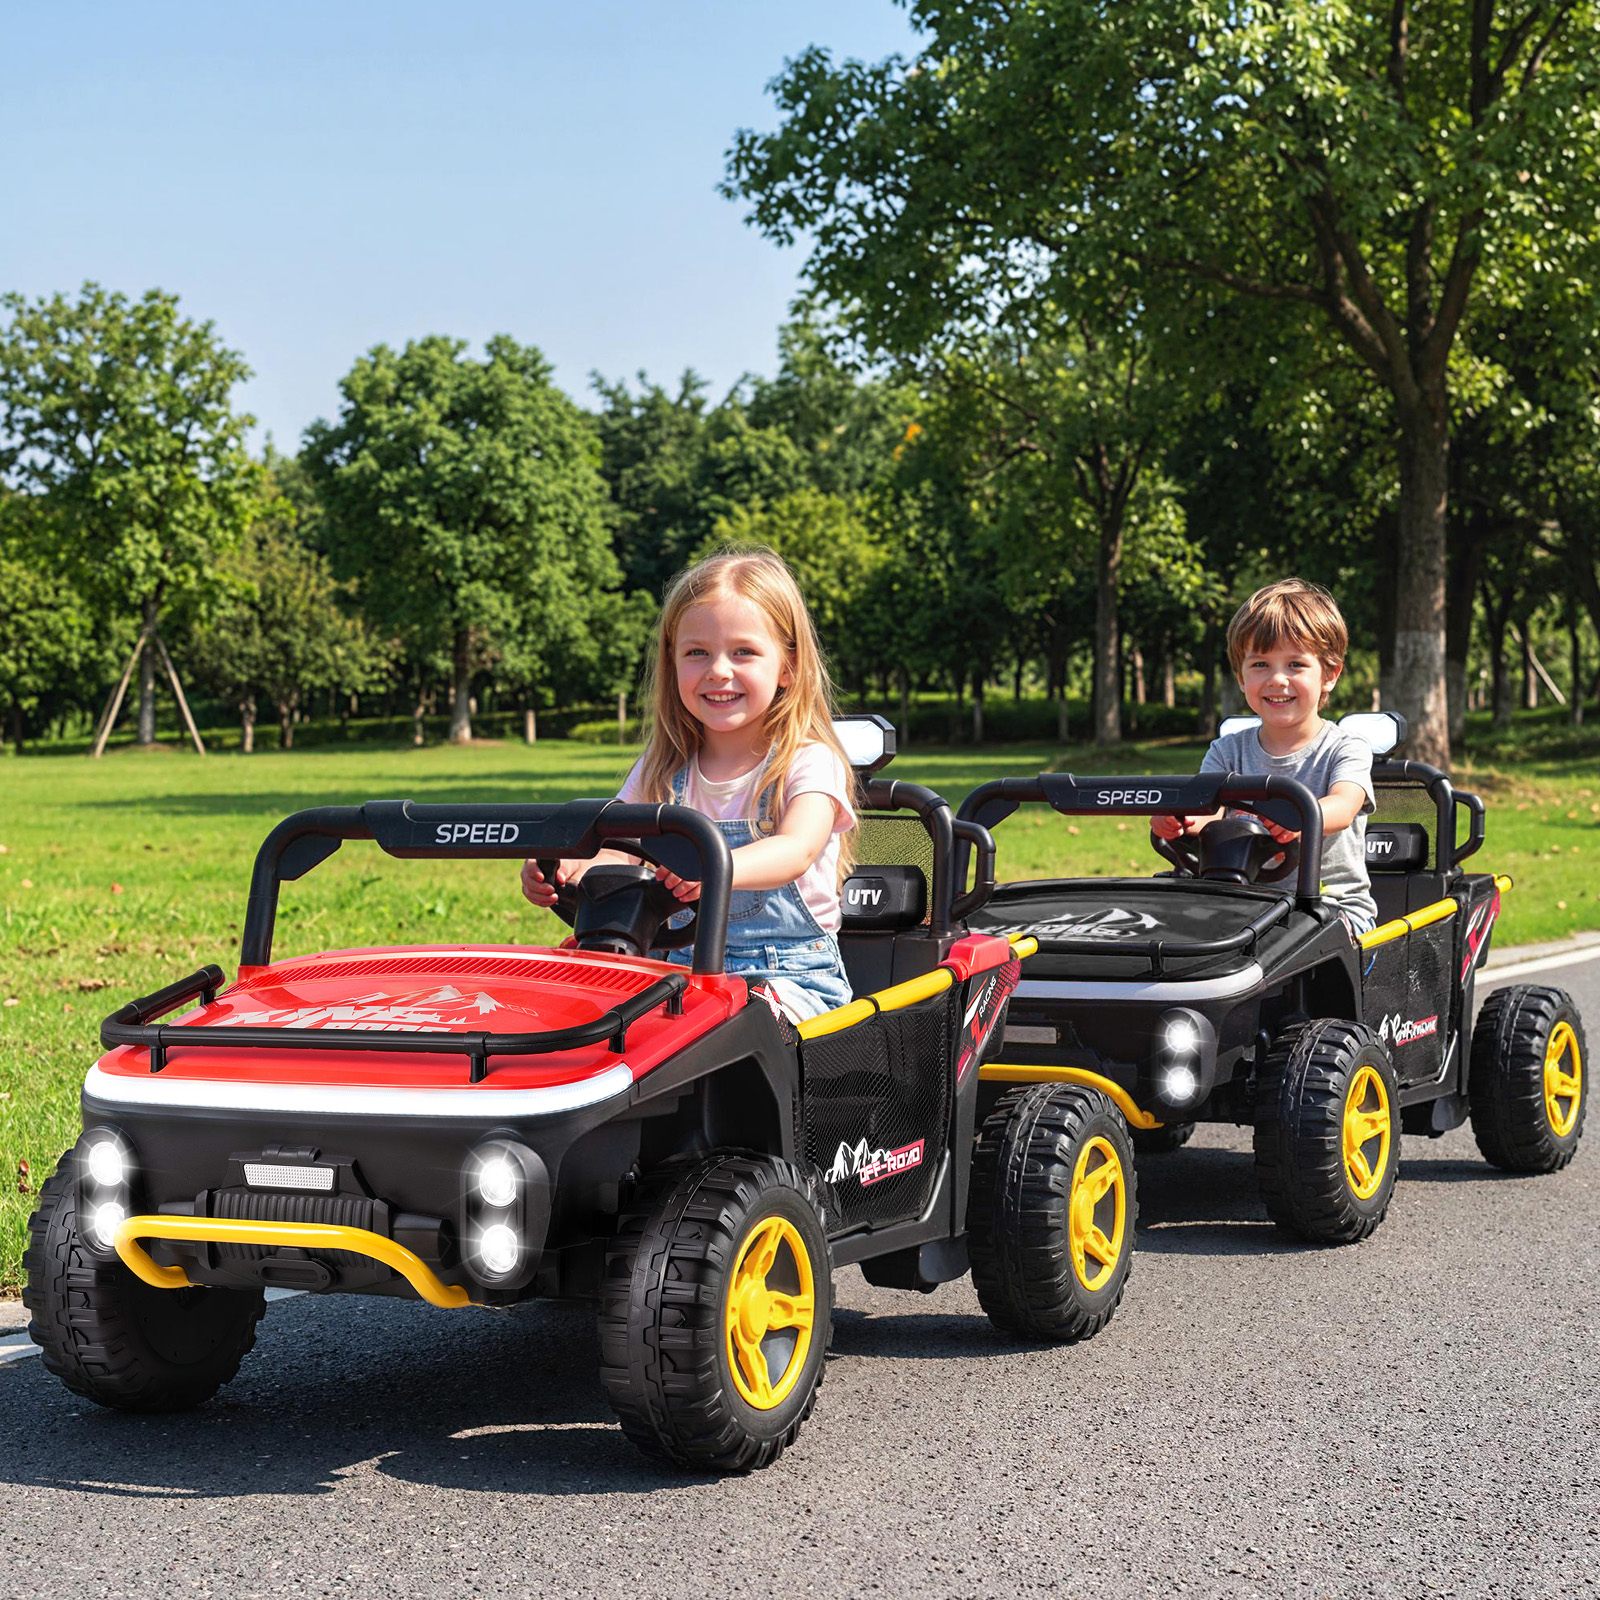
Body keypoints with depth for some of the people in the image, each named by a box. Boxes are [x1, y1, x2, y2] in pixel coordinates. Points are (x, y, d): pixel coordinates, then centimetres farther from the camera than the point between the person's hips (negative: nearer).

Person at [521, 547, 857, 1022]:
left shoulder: (809, 763, -5)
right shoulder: (663, 770, 12)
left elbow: (795, 849, -24)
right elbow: (616, 849, 2)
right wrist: (566, 868, -24)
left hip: (794, 977, -4)